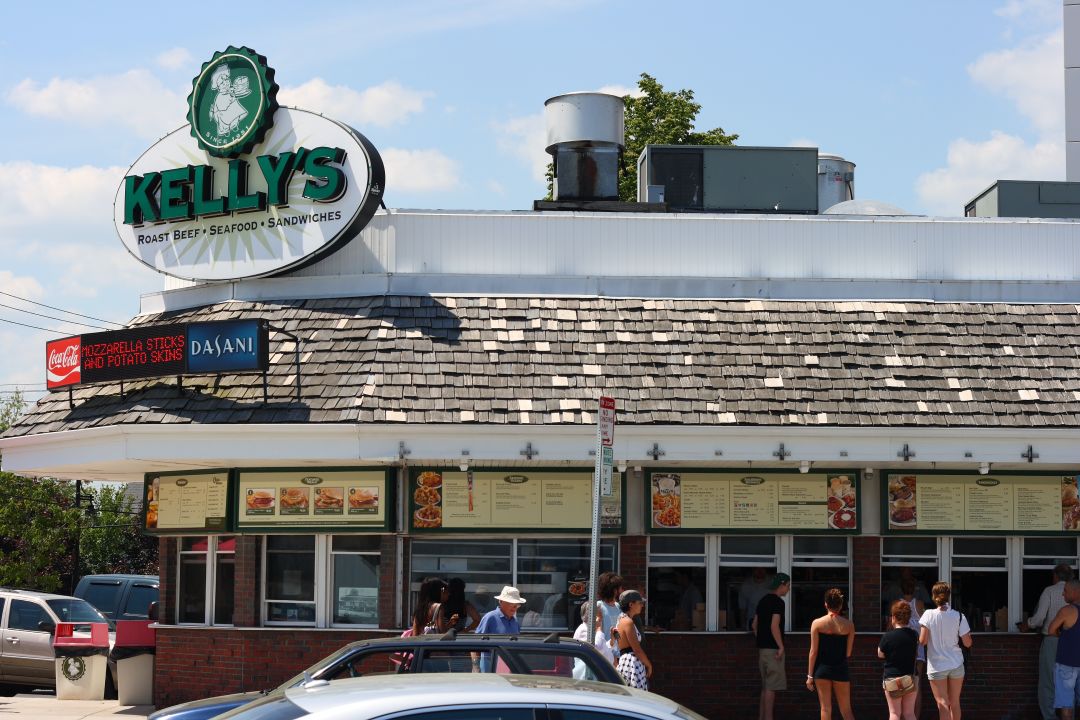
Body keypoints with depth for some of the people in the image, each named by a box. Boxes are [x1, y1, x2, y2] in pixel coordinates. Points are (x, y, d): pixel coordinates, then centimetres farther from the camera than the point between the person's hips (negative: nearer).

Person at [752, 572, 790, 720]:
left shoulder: (763, 600, 15)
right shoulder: (777, 602, -12)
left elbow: (754, 625, 18)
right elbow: (774, 626, -21)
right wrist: (781, 646, -17)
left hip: (762, 647, 9)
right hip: (773, 649, -9)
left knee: (766, 686, 13)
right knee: (771, 686, -6)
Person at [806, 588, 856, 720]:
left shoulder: (817, 623, -6)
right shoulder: (849, 625, -3)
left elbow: (813, 651, -5)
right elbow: (848, 653, -1)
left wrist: (810, 676, 0)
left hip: (822, 669, -1)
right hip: (841, 669, 1)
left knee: (825, 709, 5)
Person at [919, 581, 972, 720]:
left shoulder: (929, 615, -10)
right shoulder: (959, 616, -5)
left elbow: (922, 641, -15)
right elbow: (967, 643, -4)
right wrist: (968, 633, 16)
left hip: (936, 666, -2)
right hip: (956, 664, 2)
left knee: (943, 704, -2)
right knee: (955, 703, 16)